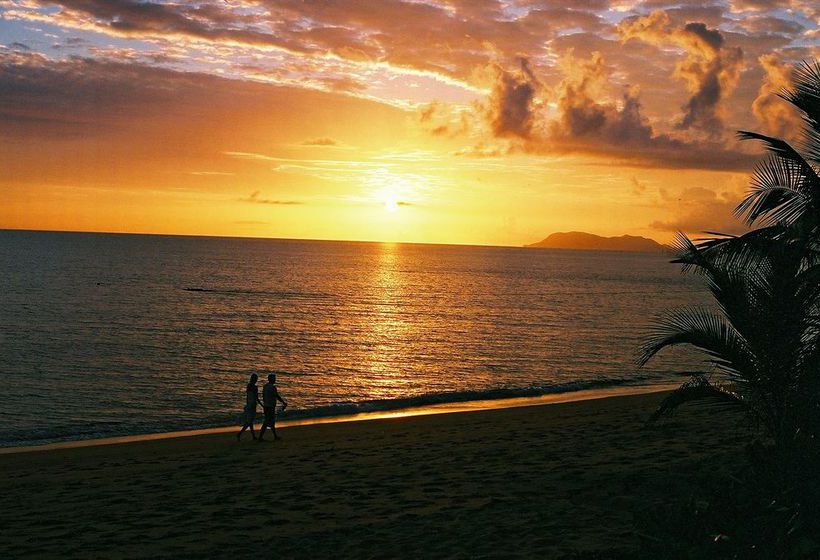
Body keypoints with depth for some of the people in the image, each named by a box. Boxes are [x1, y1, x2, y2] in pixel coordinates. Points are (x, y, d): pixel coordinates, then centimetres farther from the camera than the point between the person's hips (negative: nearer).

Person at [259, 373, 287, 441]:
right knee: (267, 422, -7)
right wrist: (284, 403, -4)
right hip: (271, 407, -9)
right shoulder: (273, 387, -17)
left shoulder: (265, 386, 9)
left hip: (266, 406, 9)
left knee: (272, 421, 18)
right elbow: (278, 396, -16)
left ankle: (275, 436, 26)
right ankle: (260, 437, -11)